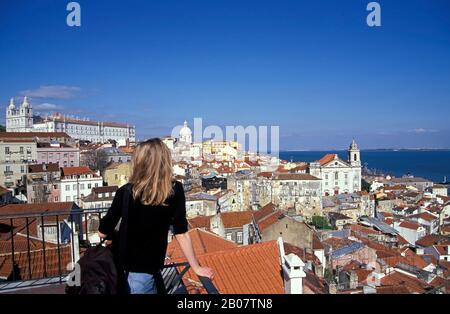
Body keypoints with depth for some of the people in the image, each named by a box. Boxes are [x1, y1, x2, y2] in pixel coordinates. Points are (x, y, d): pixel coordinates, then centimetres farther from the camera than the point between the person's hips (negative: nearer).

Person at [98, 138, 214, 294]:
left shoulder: (126, 192, -18)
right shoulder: (175, 190, -17)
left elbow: (103, 232, -10)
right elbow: (181, 234, -14)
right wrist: (196, 267, -3)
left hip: (123, 263, 1)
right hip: (147, 267, -1)